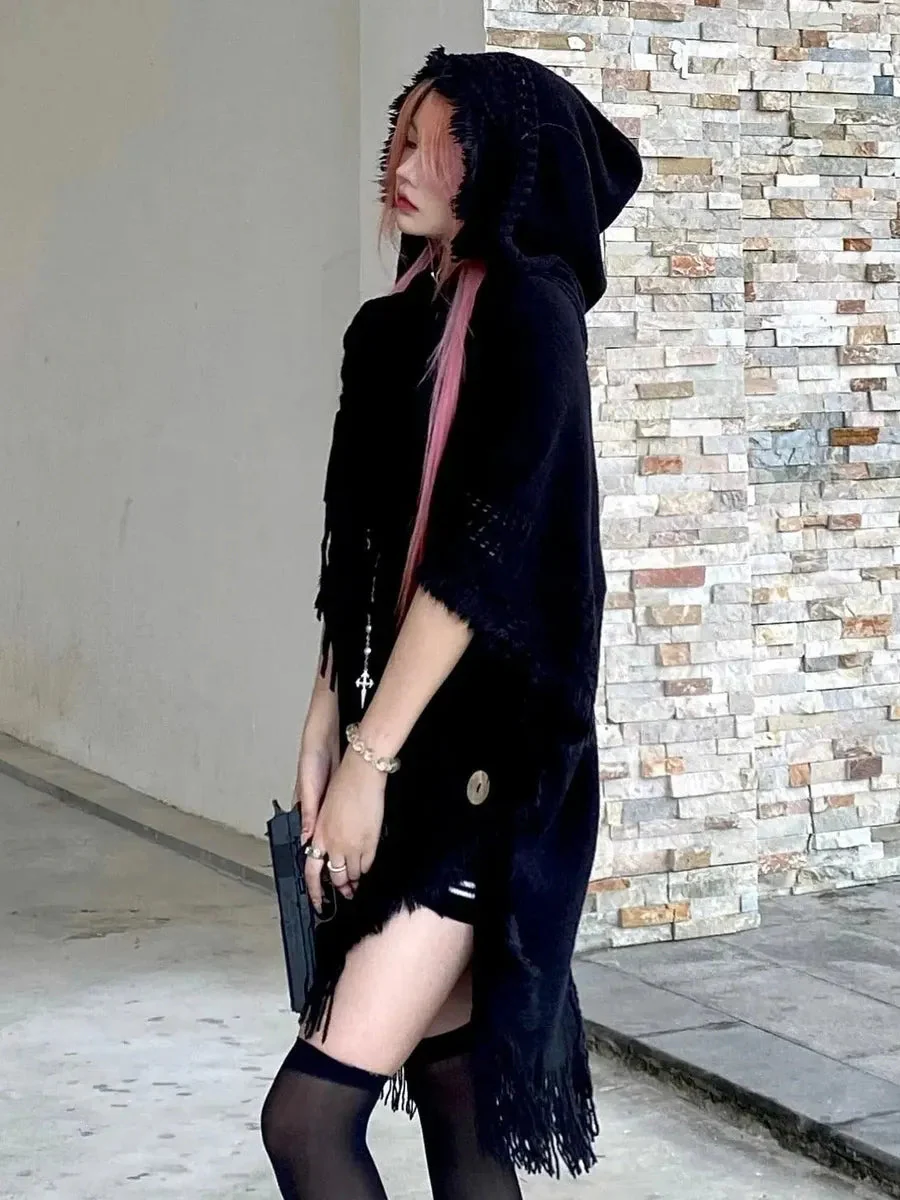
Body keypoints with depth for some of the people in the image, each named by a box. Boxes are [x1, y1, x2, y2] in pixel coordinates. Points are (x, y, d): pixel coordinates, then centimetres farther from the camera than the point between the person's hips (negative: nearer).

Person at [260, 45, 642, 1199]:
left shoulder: (527, 315, -10)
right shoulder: (392, 326, 14)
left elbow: (477, 553, -17)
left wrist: (369, 758, -16)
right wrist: (320, 740, 9)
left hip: (482, 753, -8)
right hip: (407, 744, 8)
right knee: (450, 1096, 11)